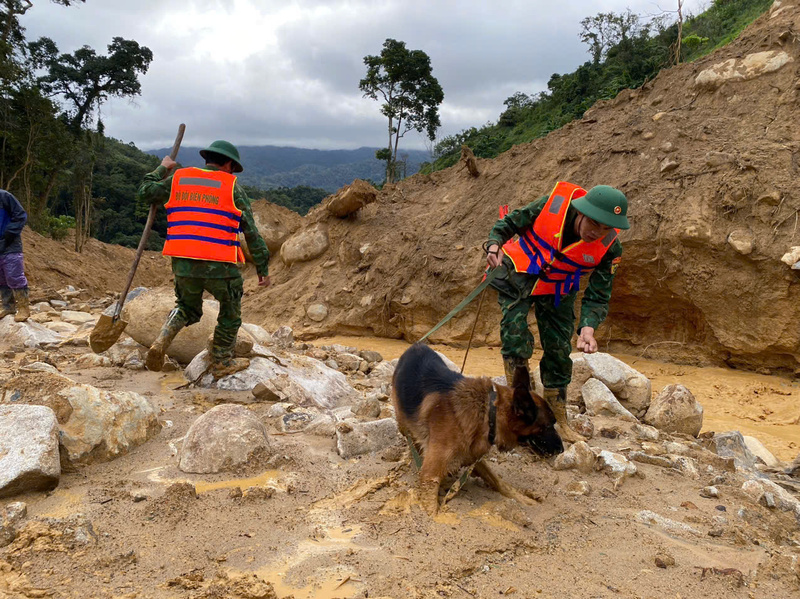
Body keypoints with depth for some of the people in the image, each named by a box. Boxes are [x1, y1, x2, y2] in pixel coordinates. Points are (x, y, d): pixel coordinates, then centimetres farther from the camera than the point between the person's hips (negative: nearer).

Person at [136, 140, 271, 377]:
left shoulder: (179, 178, 11)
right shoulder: (232, 187, 2)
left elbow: (146, 192, 22)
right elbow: (251, 231, 0)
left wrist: (162, 168, 36)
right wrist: (263, 268, 5)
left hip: (183, 262, 4)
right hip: (219, 264, -4)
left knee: (188, 308, 27)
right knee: (230, 310, 20)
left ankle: (162, 340, 0)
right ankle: (222, 363, 29)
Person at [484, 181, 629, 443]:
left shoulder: (609, 248, -21)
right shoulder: (552, 205, -27)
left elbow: (597, 297, -16)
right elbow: (508, 223, -11)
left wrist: (588, 328, -34)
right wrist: (494, 245, -30)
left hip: (558, 293, 2)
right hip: (518, 276, -2)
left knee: (559, 352, 5)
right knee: (515, 337, -17)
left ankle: (558, 420, 21)